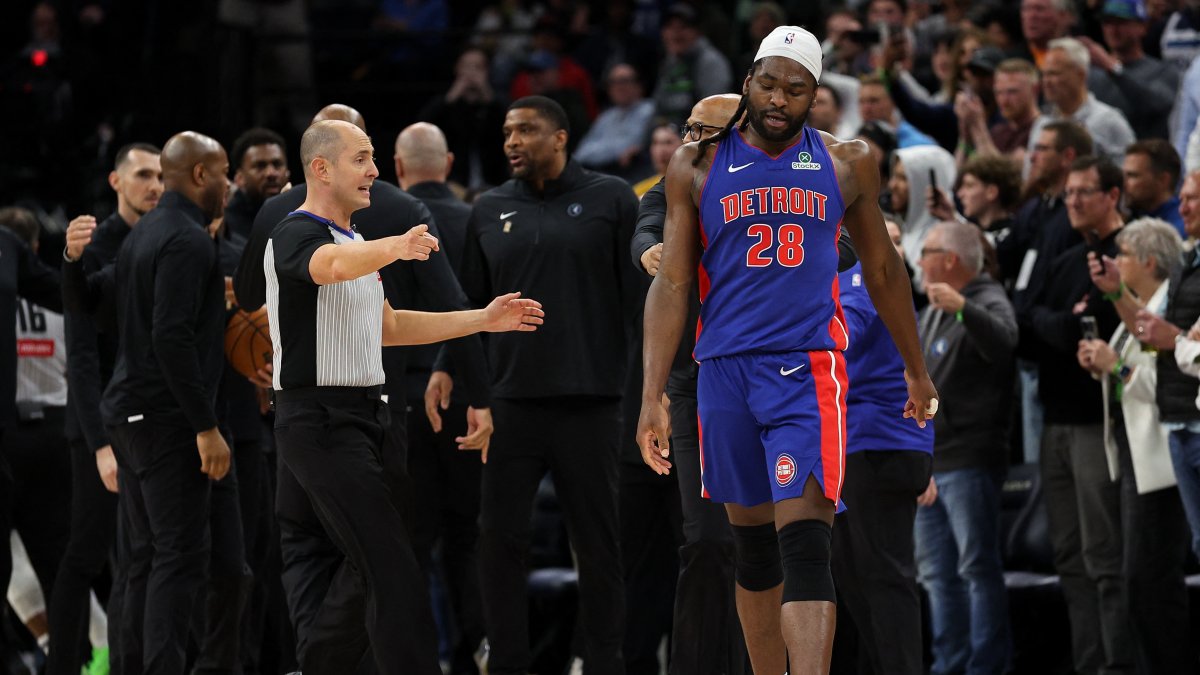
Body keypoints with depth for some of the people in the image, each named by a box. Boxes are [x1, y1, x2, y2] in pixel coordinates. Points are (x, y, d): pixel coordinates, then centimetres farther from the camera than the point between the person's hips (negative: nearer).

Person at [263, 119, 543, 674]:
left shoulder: (355, 242, 19)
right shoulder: (297, 235, -12)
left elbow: (388, 327, 27)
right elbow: (330, 264, -36)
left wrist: (484, 319, 24)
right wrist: (395, 248, -56)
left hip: (358, 417, 10)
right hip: (319, 417, -10)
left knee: (368, 569, 13)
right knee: (393, 572, -16)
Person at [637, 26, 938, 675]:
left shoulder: (847, 164, 7)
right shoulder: (698, 165, 5)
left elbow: (882, 269, 19)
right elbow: (671, 284, 4)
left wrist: (916, 371, 25)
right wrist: (652, 396, -3)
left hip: (810, 370, -2)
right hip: (726, 371, 2)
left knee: (804, 546, -15)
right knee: (753, 548, 11)